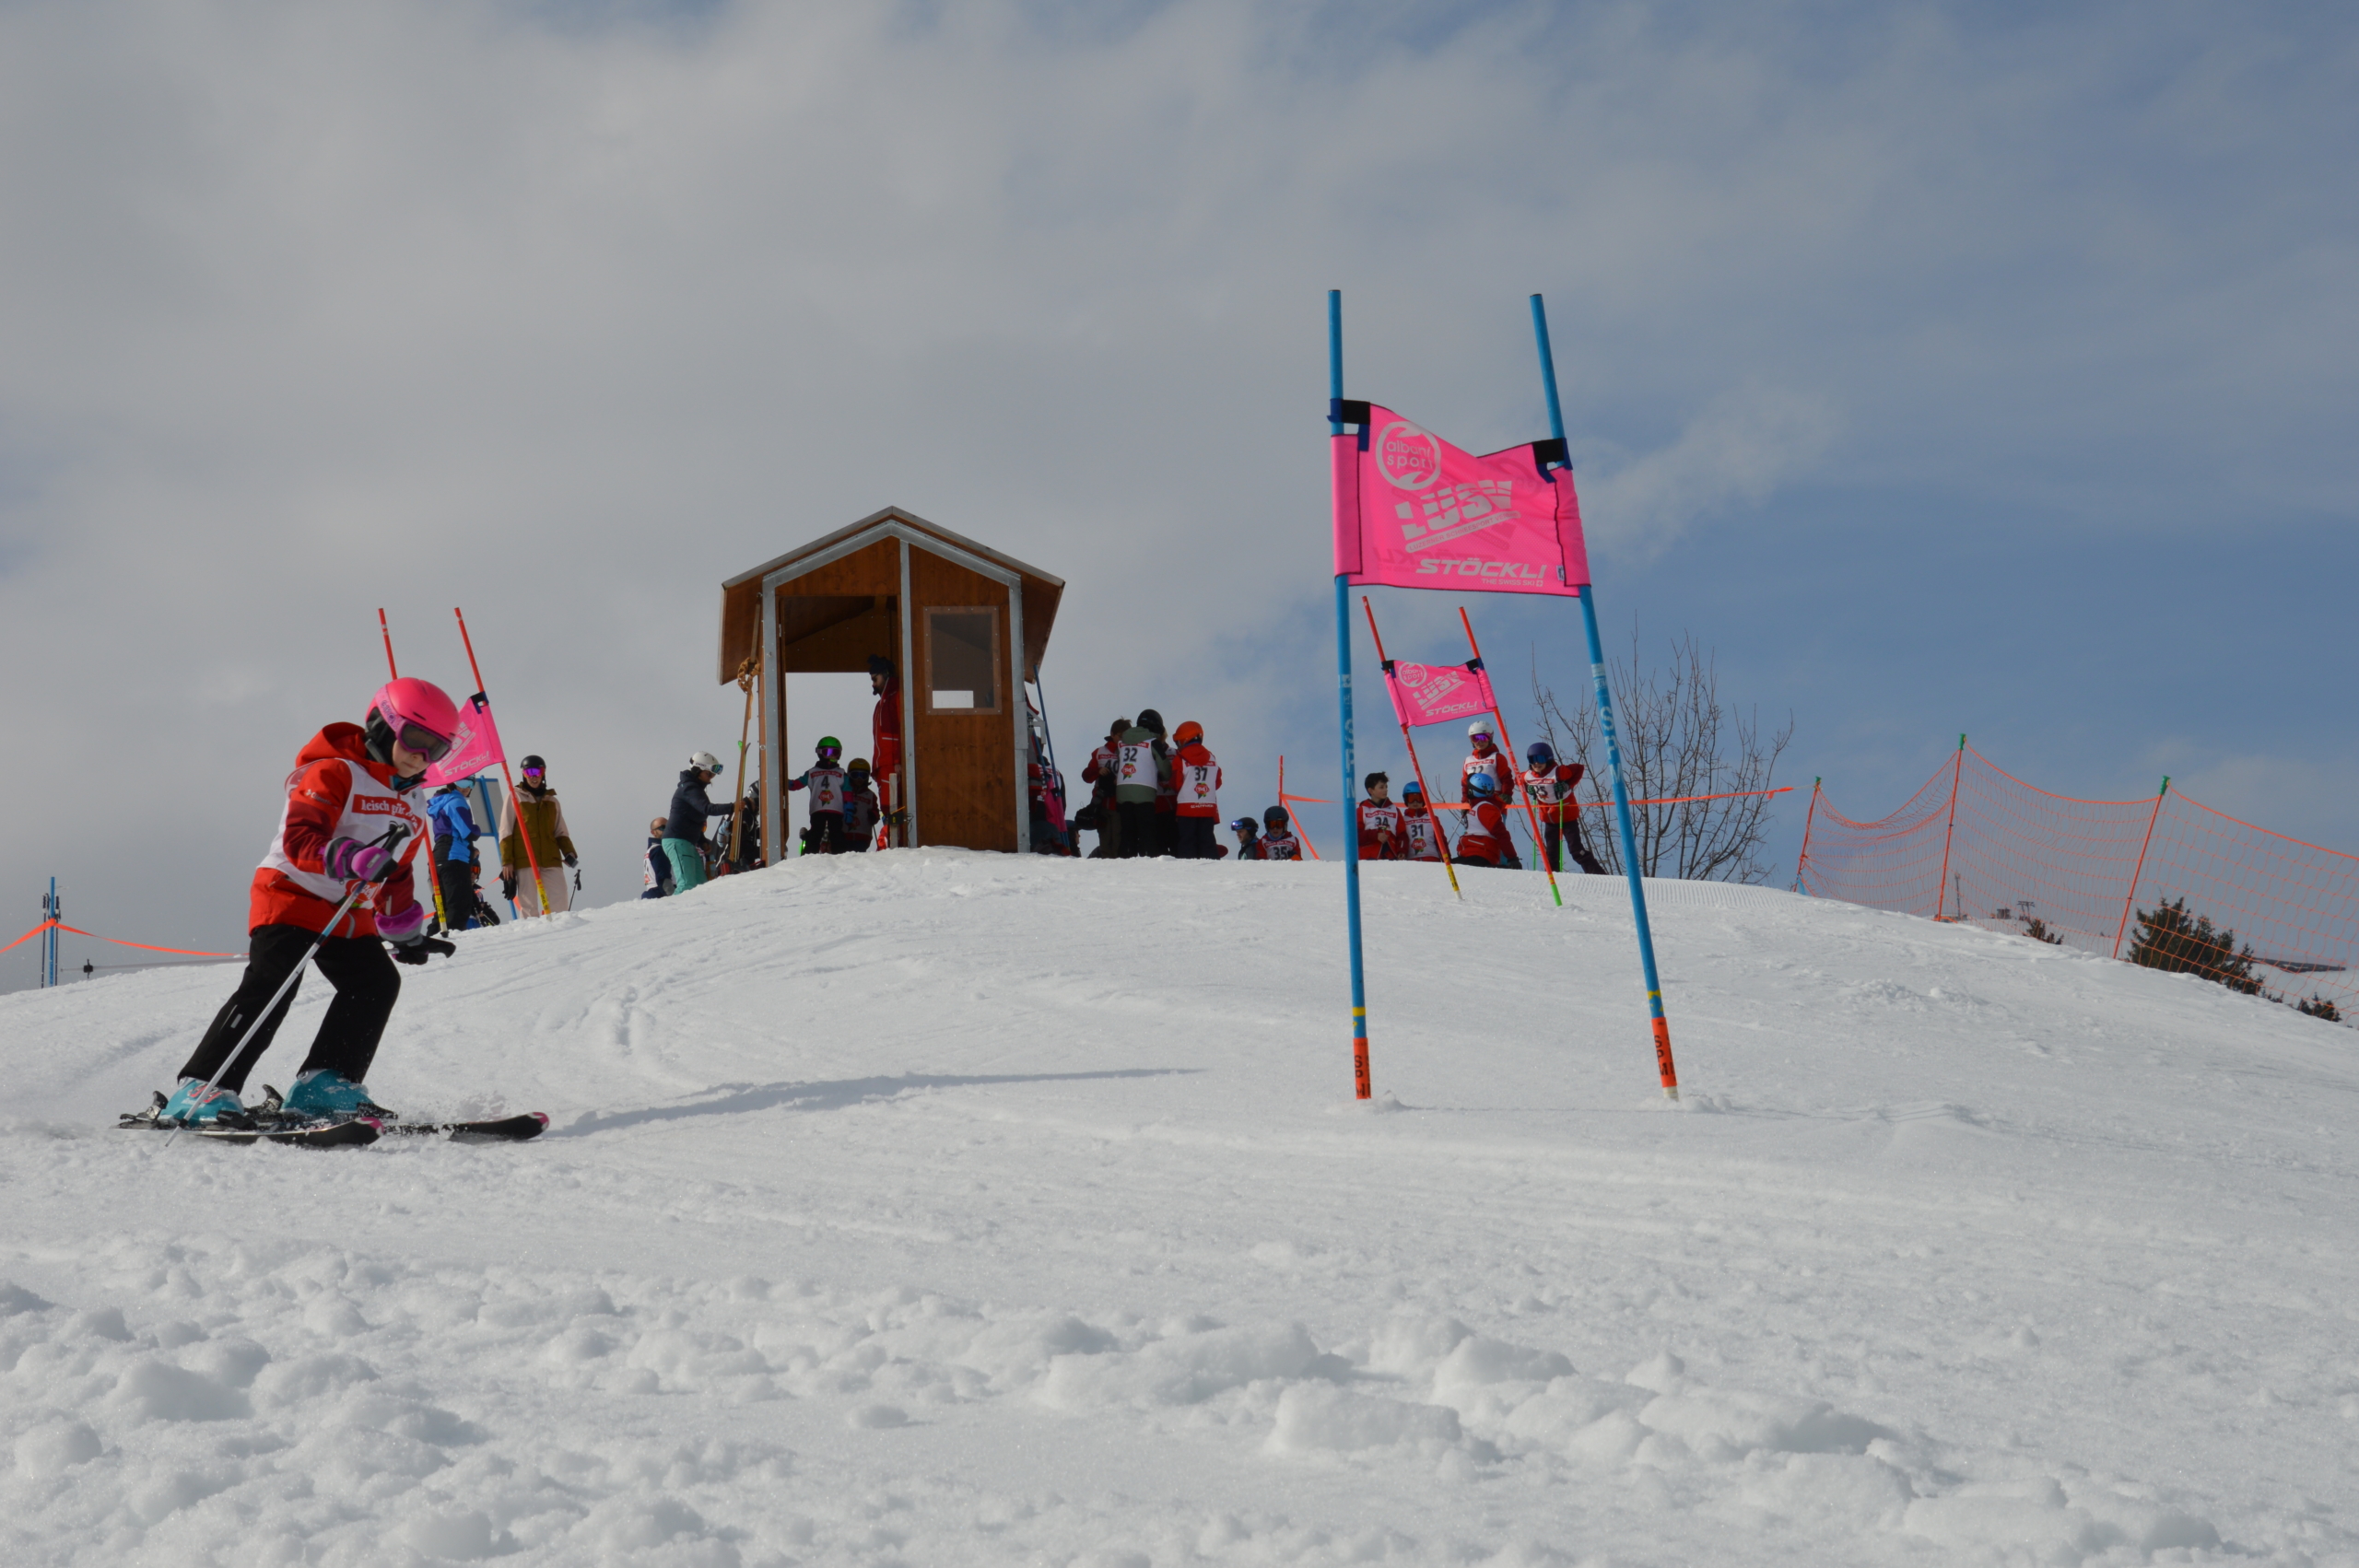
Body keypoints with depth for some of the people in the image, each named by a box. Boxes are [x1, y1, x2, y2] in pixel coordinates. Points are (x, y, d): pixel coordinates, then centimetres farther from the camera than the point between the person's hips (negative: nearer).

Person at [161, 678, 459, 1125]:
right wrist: (354, 859, -41)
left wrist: (407, 932, 28)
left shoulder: (414, 803, 15)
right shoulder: (334, 774, -11)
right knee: (270, 986, -21)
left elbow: (397, 874, 28)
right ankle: (201, 1089, -24)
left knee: (377, 983, -10)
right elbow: (299, 840, -25)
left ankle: (323, 1085, -9)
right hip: (292, 895, -8)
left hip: (351, 916, 8)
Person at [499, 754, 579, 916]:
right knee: (529, 906, -5)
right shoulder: (515, 797, 9)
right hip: (525, 860, -3)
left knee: (560, 903, -8)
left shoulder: (551, 801, 20)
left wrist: (569, 852, 3)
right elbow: (505, 832, 5)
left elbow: (561, 832, 22)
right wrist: (506, 861, -3)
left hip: (551, 860, 3)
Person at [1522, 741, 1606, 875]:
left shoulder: (1558, 772, -23)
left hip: (1567, 815, -6)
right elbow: (1520, 780, 17)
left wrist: (1568, 785, -23)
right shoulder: (1527, 776, -6)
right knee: (1551, 852, 11)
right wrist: (1530, 790, 1)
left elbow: (1579, 768, -17)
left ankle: (1598, 873, -7)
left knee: (1576, 849, -10)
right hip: (1549, 818, 6)